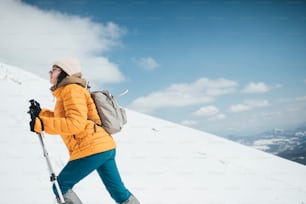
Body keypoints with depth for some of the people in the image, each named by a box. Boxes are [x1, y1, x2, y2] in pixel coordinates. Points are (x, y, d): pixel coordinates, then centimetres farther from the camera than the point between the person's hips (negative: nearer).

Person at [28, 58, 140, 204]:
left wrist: (42, 124, -18)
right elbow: (63, 118, 33)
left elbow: (75, 123, -20)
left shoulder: (71, 89, -7)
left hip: (91, 148, -10)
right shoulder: (67, 91, 23)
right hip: (105, 147, 10)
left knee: (61, 187, 5)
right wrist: (40, 113, 26)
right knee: (119, 192, 13)